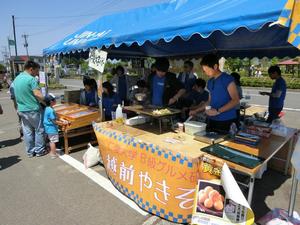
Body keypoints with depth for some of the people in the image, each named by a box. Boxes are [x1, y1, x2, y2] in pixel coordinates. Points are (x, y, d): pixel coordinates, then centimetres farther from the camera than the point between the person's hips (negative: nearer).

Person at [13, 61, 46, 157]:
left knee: (27, 132, 13)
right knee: (39, 130, 7)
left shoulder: (16, 79, 11)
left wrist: (18, 107, 22)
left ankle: (30, 151, 22)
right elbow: (38, 95, -23)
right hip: (33, 110, -7)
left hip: (21, 110, 7)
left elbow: (15, 95, 16)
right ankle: (39, 150, 15)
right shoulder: (31, 79, -15)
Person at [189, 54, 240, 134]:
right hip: (212, 120, 6)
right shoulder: (210, 82, 13)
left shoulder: (228, 79, -7)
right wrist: (196, 111, 13)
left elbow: (236, 100, -12)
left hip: (226, 121, -6)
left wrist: (218, 111, -19)